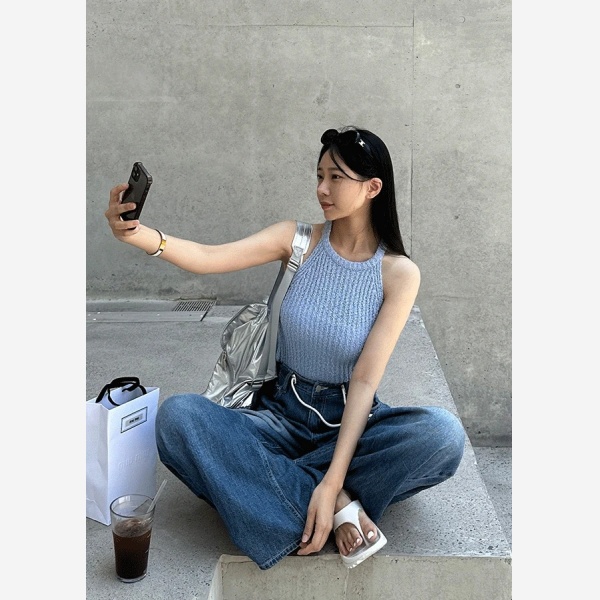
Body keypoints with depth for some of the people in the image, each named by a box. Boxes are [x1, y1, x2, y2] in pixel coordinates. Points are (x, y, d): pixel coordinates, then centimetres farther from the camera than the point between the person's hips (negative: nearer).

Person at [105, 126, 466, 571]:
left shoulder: (399, 273, -9)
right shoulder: (299, 239, -3)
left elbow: (366, 380, -17)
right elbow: (209, 258, -17)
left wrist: (332, 482, -27)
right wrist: (141, 235, -38)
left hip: (350, 420, -1)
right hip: (283, 413, 2)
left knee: (444, 433, -32)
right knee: (177, 415, -27)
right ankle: (339, 506, -25)